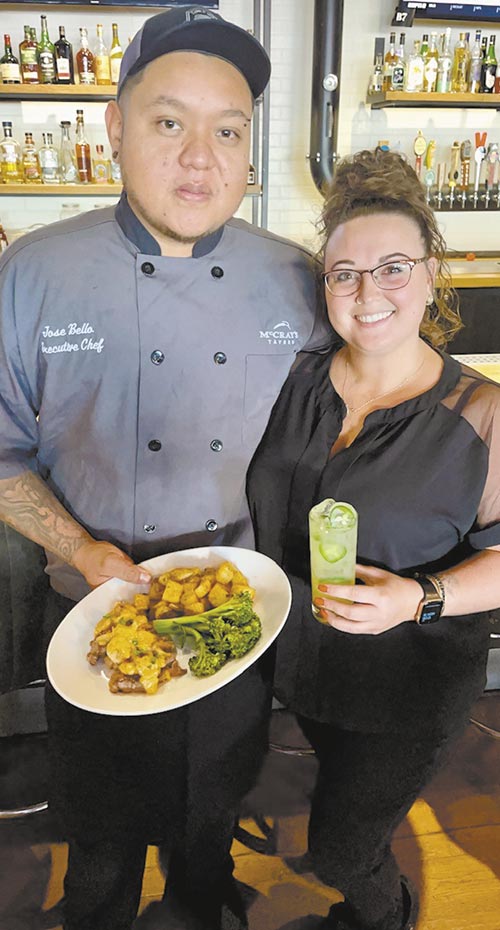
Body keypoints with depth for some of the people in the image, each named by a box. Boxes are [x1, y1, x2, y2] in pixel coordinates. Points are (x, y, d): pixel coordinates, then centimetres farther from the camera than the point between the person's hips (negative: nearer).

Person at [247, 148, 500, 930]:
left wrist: (420, 598, -30)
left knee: (337, 853, 13)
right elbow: (258, 503, 8)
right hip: (301, 659, 5)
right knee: (344, 798, 30)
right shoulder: (298, 381, -6)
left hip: (409, 685, -5)